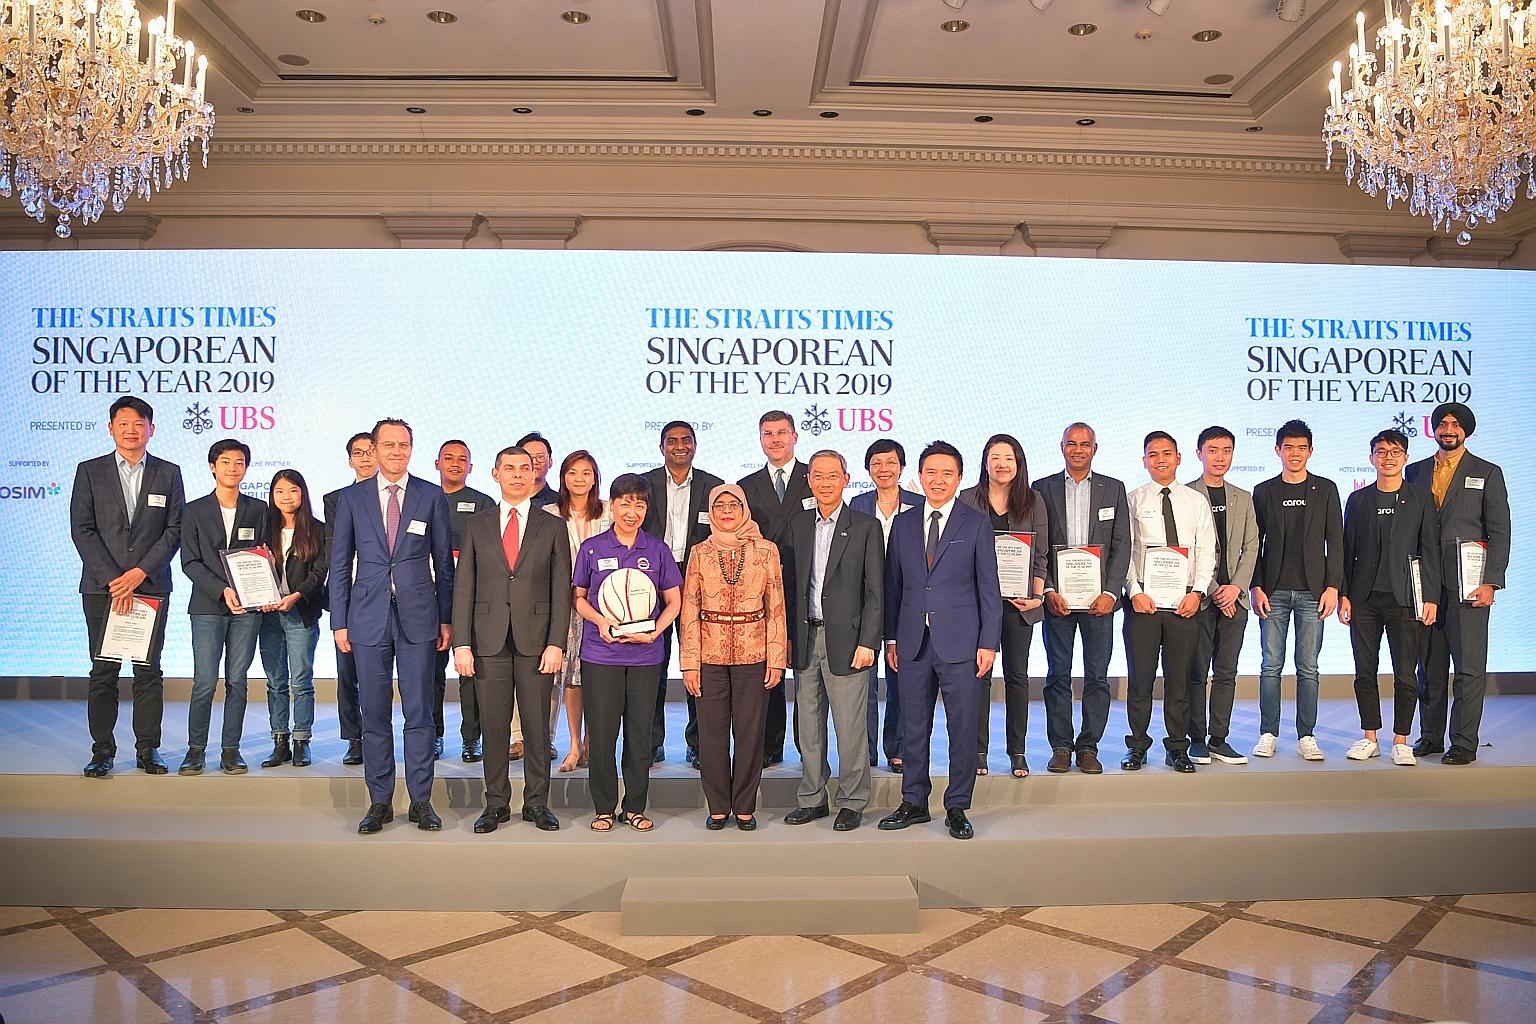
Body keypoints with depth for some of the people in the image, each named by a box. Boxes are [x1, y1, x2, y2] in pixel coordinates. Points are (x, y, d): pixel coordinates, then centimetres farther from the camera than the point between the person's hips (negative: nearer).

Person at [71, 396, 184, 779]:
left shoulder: (168, 473, 8)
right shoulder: (89, 471, 7)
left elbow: (175, 529, 2)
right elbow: (81, 530, 0)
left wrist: (140, 573, -10)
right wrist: (114, 580, -9)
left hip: (151, 585, 0)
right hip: (101, 586, 0)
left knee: (148, 671, 3)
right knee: (104, 671, 2)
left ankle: (148, 749, 10)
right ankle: (103, 750, 10)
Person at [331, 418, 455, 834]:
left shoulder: (432, 496, 4)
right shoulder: (351, 498, 7)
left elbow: (444, 563, 6)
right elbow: (340, 565, 8)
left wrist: (446, 619, 2)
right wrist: (340, 622, 3)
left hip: (418, 616, -1)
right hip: (369, 617, 1)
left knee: (419, 712, 1)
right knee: (375, 714, 6)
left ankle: (421, 801, 11)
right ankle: (379, 802, 17)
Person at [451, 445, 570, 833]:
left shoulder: (552, 527, 6)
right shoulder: (476, 525, 9)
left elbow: (561, 590, 2)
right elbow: (463, 588, 6)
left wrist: (556, 644, -7)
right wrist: (461, 643, -3)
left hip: (536, 640, -1)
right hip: (489, 640, 1)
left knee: (538, 726, 4)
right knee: (493, 726, 6)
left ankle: (537, 803, 17)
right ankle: (496, 803, 18)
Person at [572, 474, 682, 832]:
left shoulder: (657, 550, 5)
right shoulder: (592, 548, 3)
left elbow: (674, 601, 8)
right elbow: (578, 597, 9)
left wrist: (654, 631, -9)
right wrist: (599, 620, -10)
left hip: (645, 655, 1)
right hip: (600, 654, -1)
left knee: (640, 732, 5)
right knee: (601, 732, 2)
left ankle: (635, 807, 18)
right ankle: (604, 808, 16)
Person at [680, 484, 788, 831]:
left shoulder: (766, 550, 2)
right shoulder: (700, 553, 4)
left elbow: (776, 607, 2)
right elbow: (689, 610, 3)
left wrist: (777, 658, -2)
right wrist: (690, 662, -3)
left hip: (753, 654, -1)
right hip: (710, 653, 1)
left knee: (750, 731, 4)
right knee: (712, 732, 5)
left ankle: (745, 807, 18)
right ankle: (718, 806, 19)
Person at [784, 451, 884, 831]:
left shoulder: (866, 526, -2)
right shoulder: (797, 524, 11)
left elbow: (875, 592, -4)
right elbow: (790, 584, 12)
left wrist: (867, 642, -11)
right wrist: (787, 636, 6)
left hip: (845, 639, -4)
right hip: (804, 639, 4)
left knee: (850, 728, 1)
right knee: (808, 725, 11)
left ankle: (852, 803, 14)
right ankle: (812, 798, 24)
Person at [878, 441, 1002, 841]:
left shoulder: (976, 524, 1)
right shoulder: (903, 524, 10)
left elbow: (989, 588, 0)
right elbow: (893, 585, 11)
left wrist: (988, 643, -6)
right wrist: (891, 638, 7)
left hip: (960, 642, -3)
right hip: (913, 642, 3)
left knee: (963, 729, 4)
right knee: (913, 728, 10)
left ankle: (957, 808, 17)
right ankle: (914, 803, 23)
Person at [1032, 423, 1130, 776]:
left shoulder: (1113, 489, 9)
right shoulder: (1043, 488, 6)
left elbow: (1122, 546, 4)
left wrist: (1110, 592, -7)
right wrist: (1048, 591, -9)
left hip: (1099, 599, 1)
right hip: (1056, 597, -1)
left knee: (1097, 676, 4)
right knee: (1058, 675, 4)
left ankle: (1088, 747, 13)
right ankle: (1061, 747, 13)